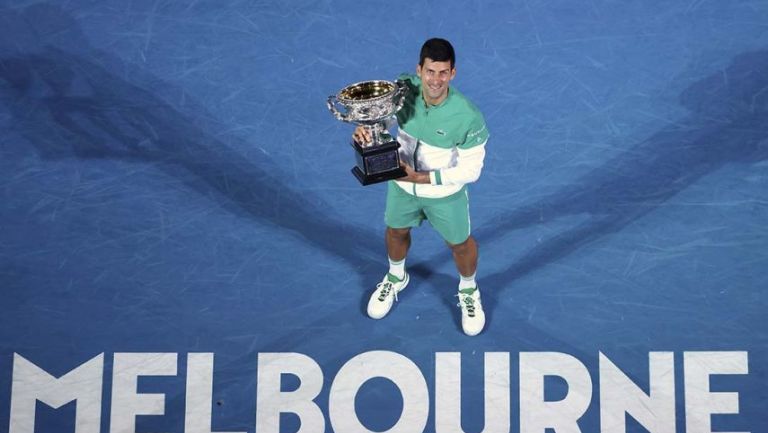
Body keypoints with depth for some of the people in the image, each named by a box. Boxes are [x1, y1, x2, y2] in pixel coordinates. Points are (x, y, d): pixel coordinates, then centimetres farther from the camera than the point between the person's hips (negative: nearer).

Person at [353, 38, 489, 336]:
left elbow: (470, 170, -25)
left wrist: (421, 177, -29)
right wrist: (364, 128, -28)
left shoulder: (468, 117, -35)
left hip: (445, 193, -3)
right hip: (402, 184, 3)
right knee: (396, 232, 27)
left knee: (459, 244, 20)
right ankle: (396, 278, 61)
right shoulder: (404, 88, -25)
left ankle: (469, 292, 53)